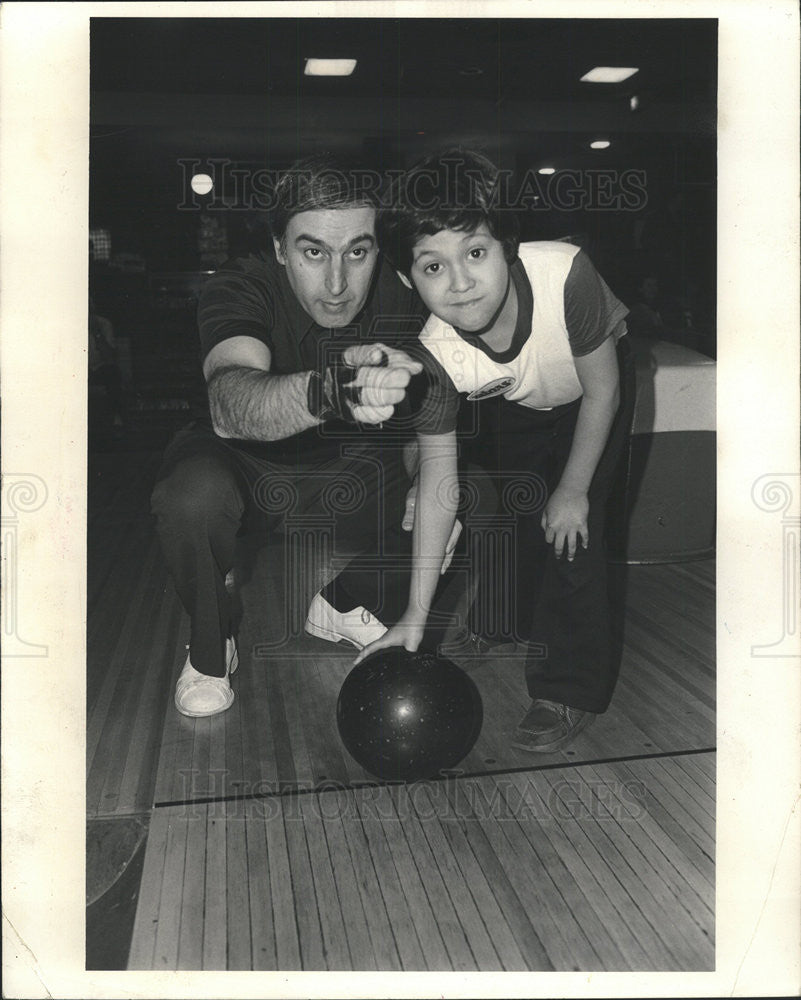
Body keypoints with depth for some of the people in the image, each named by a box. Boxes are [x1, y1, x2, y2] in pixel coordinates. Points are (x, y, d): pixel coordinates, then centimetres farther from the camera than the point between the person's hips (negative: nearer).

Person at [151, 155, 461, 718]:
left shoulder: (410, 311, -24)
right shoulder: (240, 290, -28)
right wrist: (328, 392, -72)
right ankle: (210, 648, -4)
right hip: (243, 462, -2)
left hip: (347, 471, 2)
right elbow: (229, 403, -48)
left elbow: (440, 454, -19)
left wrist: (415, 621, -21)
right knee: (192, 496, -33)